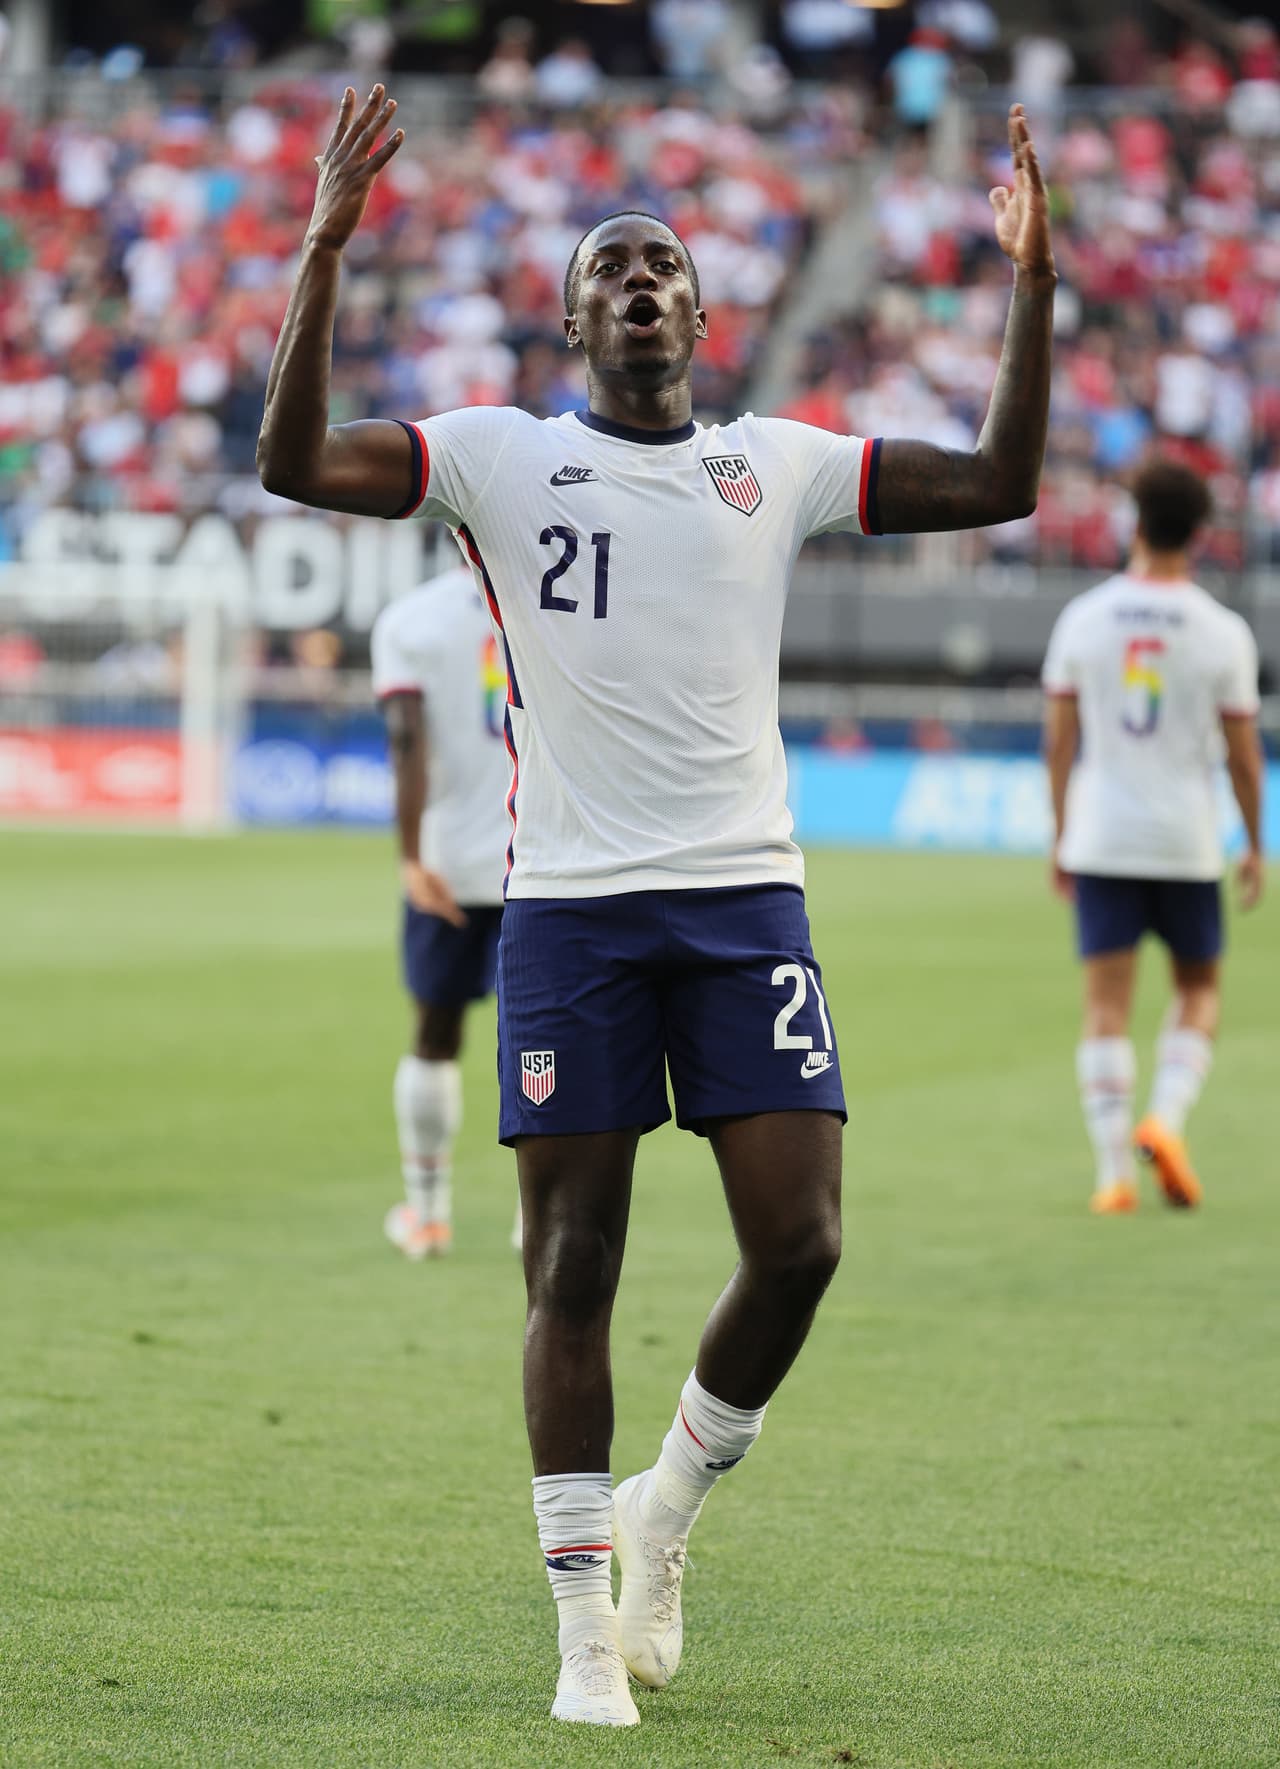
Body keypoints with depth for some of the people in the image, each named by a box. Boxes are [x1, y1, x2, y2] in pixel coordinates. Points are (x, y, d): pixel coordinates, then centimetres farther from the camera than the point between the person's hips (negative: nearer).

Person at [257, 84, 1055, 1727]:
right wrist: (324, 249, -15)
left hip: (746, 889, 2)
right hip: (569, 902, -2)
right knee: (571, 1266, -2)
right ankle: (586, 1621, 7)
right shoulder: (499, 456, 5)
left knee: (798, 1241, -7)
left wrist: (1032, 282, 2)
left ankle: (668, 1507, 19)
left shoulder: (779, 464, 12)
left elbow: (999, 483, 9)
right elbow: (296, 463, -8)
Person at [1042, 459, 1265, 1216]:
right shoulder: (1223, 633, -6)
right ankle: (1166, 1119, -5)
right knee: (1200, 989, 16)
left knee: (1107, 1005, 3)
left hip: (1099, 840, 1)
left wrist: (1061, 836, 13)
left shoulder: (1084, 618, -1)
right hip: (1187, 844, -1)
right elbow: (1243, 754, -2)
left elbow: (1059, 738, 3)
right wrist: (1256, 847, 11)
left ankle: (1115, 1171, -3)